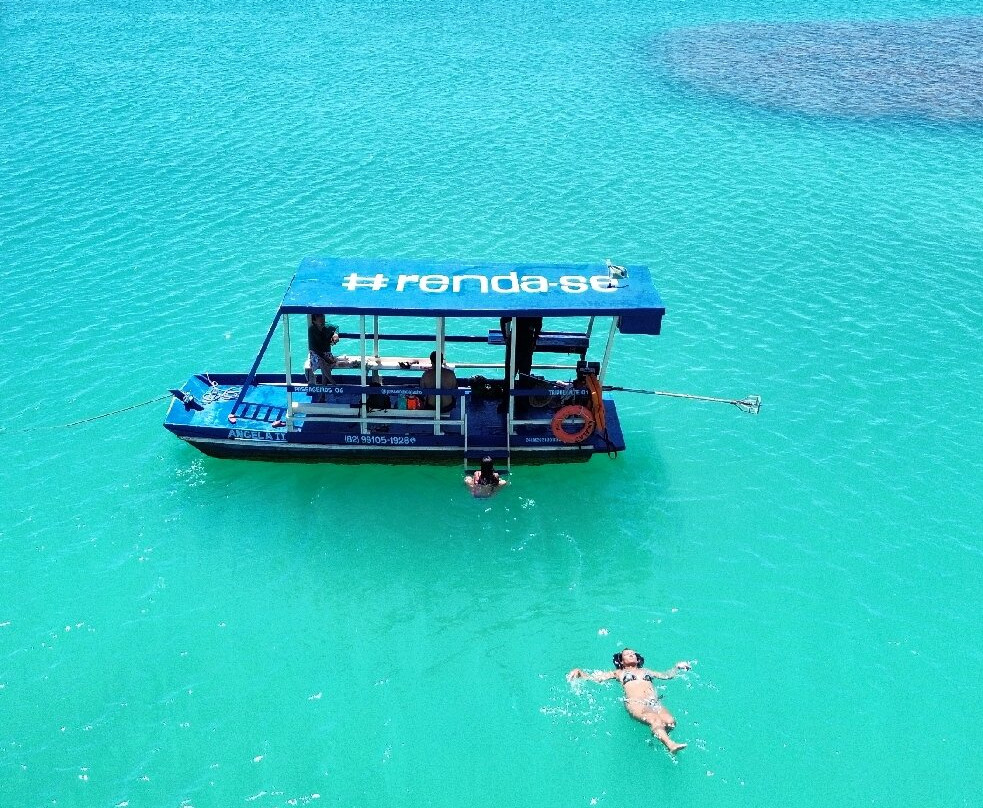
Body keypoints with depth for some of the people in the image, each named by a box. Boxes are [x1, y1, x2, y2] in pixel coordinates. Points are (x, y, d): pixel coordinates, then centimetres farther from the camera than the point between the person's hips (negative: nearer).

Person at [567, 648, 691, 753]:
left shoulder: (645, 671, 38)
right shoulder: (619, 672, 30)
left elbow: (666, 675, 40)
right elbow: (595, 677, 24)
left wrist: (677, 666, 27)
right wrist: (579, 672, 10)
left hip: (655, 702, 3)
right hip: (635, 703, -3)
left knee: (670, 721, -33)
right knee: (655, 719, -38)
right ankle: (670, 745, -54)